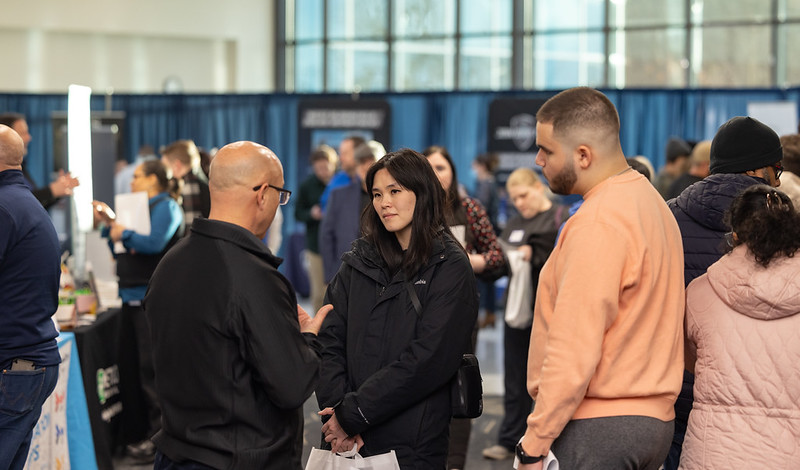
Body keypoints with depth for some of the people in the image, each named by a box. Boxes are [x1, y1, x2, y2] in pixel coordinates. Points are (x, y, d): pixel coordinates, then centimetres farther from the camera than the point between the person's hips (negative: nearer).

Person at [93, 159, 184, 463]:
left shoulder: (166, 207, -6)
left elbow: (154, 243, -22)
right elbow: (121, 250, 21)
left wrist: (124, 233, -10)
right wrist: (109, 224, 11)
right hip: (134, 297, 9)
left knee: (153, 368, -8)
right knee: (146, 367, 11)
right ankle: (155, 429, 18)